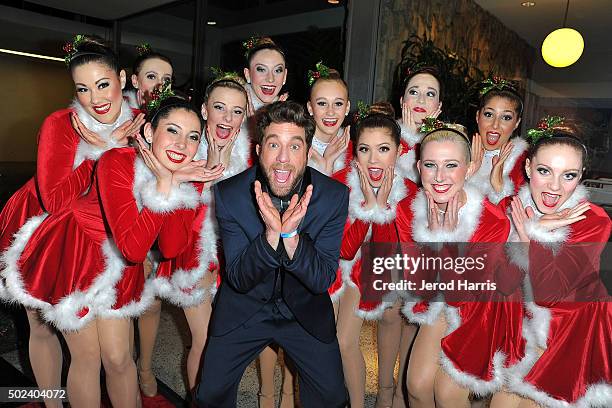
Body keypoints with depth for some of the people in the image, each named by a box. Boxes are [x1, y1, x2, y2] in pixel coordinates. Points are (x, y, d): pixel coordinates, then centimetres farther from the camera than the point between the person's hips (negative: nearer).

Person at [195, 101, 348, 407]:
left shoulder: (334, 195, -19)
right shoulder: (228, 193, -20)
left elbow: (323, 281, -18)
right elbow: (238, 280, -19)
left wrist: (291, 236, -37)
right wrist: (270, 234, -38)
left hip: (305, 309, 1)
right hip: (243, 308, 0)